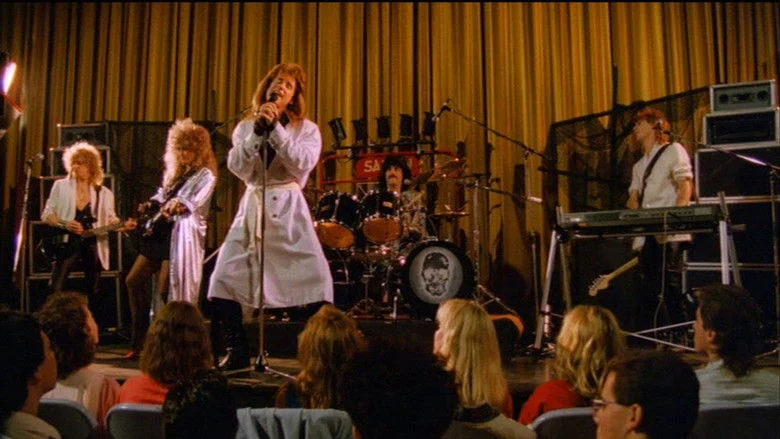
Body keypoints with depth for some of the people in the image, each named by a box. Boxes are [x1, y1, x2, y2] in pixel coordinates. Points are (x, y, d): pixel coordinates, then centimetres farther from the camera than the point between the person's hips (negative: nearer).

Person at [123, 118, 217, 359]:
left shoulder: (205, 175, -6)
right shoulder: (174, 171, 16)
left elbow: (195, 202, -23)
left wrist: (179, 206, -43)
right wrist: (151, 205, 5)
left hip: (182, 236, -8)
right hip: (160, 233, 9)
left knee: (167, 291, -10)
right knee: (133, 281, 7)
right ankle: (140, 339, 18)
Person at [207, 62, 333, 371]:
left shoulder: (307, 129, 5)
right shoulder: (246, 126, 11)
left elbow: (302, 164, -15)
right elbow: (237, 168, -4)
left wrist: (274, 127, -15)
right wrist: (258, 130, -12)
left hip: (288, 209, -2)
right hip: (252, 207, 3)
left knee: (315, 280, -11)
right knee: (223, 278, -2)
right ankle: (237, 352, 15)